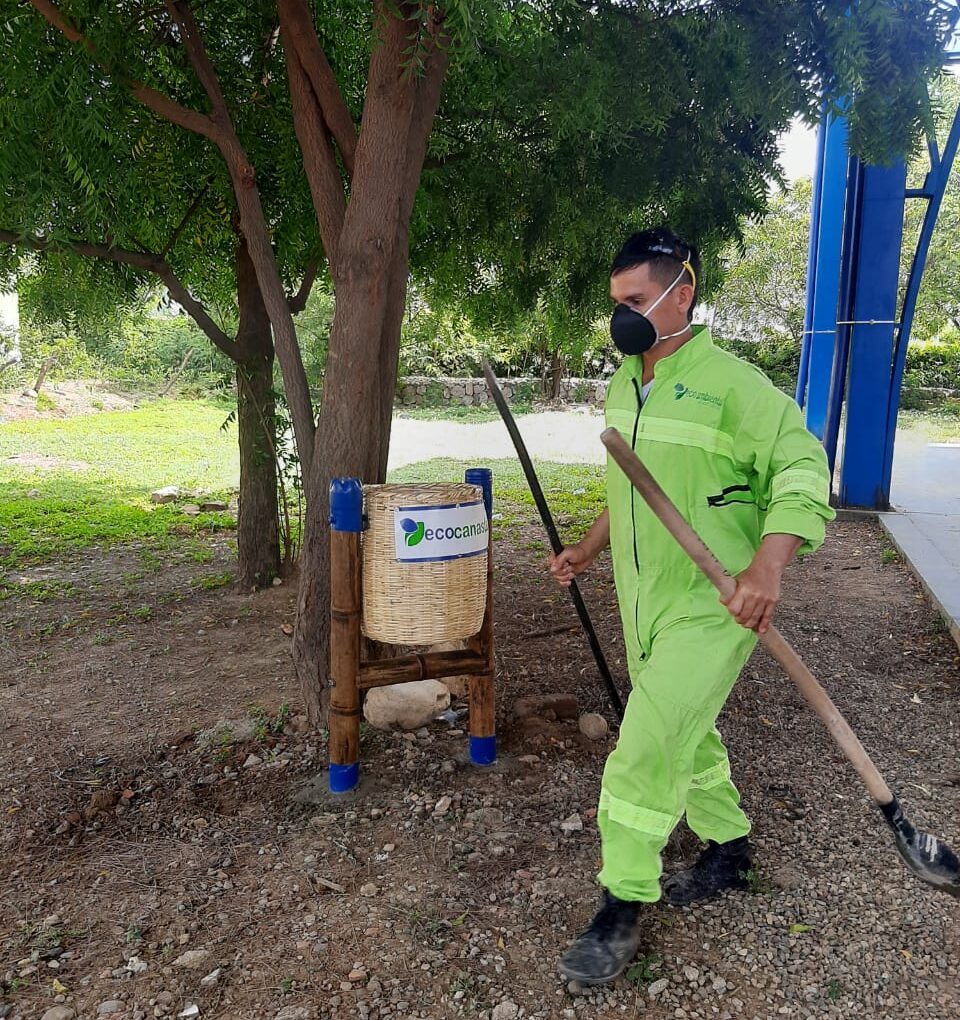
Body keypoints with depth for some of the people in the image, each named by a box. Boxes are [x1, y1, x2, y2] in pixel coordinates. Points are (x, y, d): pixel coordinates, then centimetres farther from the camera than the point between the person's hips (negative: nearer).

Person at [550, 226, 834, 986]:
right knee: (684, 736, 19)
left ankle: (624, 910, 10)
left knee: (647, 749, -7)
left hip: (710, 607, -8)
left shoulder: (732, 383, -16)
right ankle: (729, 850, 42)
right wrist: (589, 550, 19)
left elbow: (804, 470, -19)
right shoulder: (624, 385, 8)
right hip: (644, 601, 8)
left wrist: (767, 566, -33)